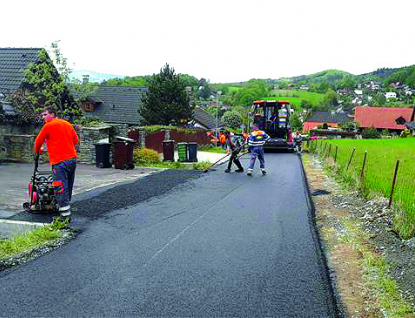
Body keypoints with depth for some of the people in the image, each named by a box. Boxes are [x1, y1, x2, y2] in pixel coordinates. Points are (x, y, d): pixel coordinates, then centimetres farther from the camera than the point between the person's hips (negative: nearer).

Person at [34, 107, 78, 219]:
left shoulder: (48, 126, -3)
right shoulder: (68, 124, 15)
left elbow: (38, 141, 7)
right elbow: (75, 140, 22)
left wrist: (38, 151, 27)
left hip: (60, 162, -7)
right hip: (72, 159, 7)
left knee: (61, 189, -6)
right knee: (68, 187, 16)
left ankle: (65, 215, -7)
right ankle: (67, 209, 26)